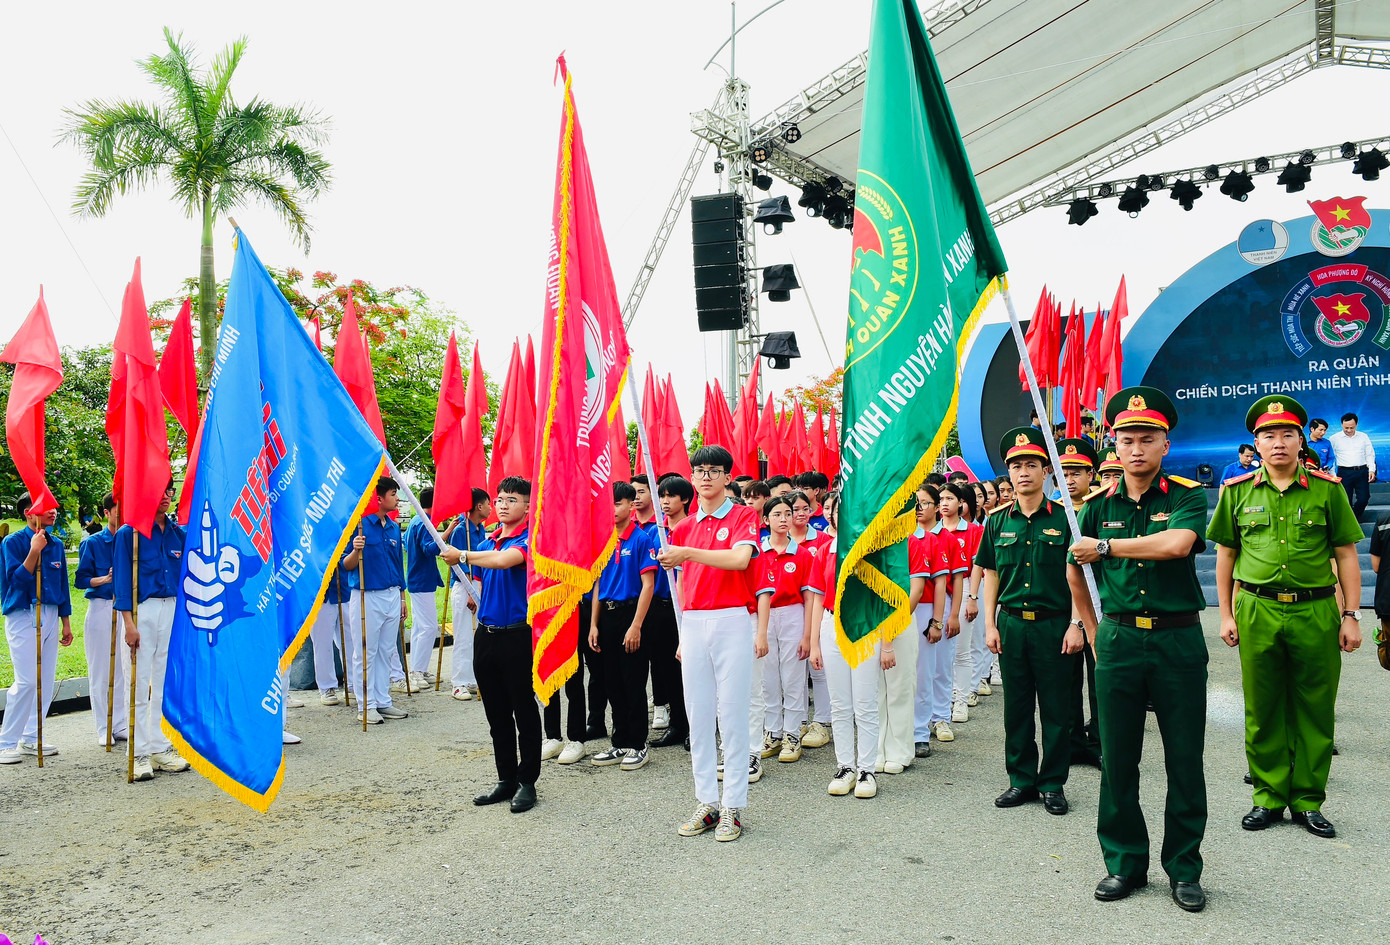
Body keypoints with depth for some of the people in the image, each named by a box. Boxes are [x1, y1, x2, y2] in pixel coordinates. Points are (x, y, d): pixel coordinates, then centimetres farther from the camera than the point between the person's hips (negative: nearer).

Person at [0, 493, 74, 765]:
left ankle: (31, 738, 17)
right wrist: (34, 551, -22)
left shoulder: (56, 545, 11)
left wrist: (66, 623, 16)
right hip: (23, 617, -6)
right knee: (27, 680, -11)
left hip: (51, 616, 6)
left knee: (46, 679, 6)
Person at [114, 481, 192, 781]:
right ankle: (140, 754, 5)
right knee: (140, 684, -2)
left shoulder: (179, 534, 11)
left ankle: (160, 749, 17)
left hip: (173, 610, 5)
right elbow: (122, 579, -7)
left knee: (165, 683, 9)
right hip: (141, 611, -4)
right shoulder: (128, 533, -3)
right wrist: (129, 623, -13)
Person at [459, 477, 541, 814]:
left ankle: (527, 782, 14)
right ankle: (506, 779, 26)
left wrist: (464, 556, -19)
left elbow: (506, 560, -29)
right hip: (486, 633, 7)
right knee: (496, 713, 14)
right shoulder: (487, 543, 13)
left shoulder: (529, 538, -10)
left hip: (518, 634, -7)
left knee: (524, 711, 3)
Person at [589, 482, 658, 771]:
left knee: (634, 682, 1)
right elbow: (599, 583, 14)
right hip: (606, 615, 6)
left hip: (630, 612, -6)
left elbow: (648, 585, -13)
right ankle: (620, 743, 22)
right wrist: (594, 624, 8)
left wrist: (636, 626, -18)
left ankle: (638, 745, 12)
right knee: (613, 683, 12)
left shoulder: (641, 539, -9)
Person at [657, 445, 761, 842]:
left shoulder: (743, 516, -1)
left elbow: (740, 559, -20)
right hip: (693, 625, 5)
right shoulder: (685, 527, 14)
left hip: (731, 622, -5)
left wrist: (687, 553, -20)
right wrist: (682, 634, 13)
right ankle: (706, 802, 17)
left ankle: (732, 807, 9)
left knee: (732, 715, 0)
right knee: (698, 716, 7)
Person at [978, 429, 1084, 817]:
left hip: (1054, 625, -3)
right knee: (1016, 707, 10)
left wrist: (1076, 625, -10)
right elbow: (990, 575, 10)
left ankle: (1053, 783, 19)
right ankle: (1022, 780, 23)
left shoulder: (1064, 518, -3)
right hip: (1011, 624, 3)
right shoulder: (997, 521, 6)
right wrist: (990, 624, 4)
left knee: (1055, 708, 6)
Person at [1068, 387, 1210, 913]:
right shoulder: (1098, 505, 6)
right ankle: (1125, 863, 22)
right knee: (1117, 760, 7)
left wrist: (1105, 546, -15)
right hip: (1118, 641, 2)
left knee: (1185, 761, 7)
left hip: (1179, 639, -2)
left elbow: (1177, 543, -24)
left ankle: (1184, 868, 23)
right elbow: (1075, 573, 17)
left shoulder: (1186, 496, -1)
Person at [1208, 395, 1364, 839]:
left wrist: (1351, 616, 0)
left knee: (1314, 710, 7)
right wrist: (1226, 615, 5)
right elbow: (1225, 556, 9)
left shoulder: (1327, 489, 3)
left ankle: (1307, 800, 21)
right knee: (1262, 711, 7)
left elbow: (1346, 555, 4)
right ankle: (1268, 797, 20)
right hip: (1257, 612, 0)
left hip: (1316, 613, 0)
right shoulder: (1237, 491, 5)